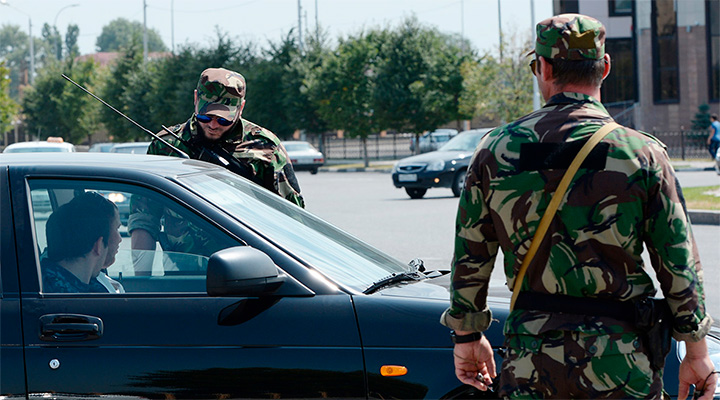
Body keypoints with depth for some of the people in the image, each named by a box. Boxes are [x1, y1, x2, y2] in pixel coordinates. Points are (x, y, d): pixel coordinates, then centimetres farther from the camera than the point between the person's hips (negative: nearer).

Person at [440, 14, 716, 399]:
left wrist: (467, 337, 19)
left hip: (530, 357, 2)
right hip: (620, 360, -2)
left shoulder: (497, 149, 2)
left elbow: (470, 259, 7)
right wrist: (697, 352, 6)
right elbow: (678, 265, -3)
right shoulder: (642, 153, -5)